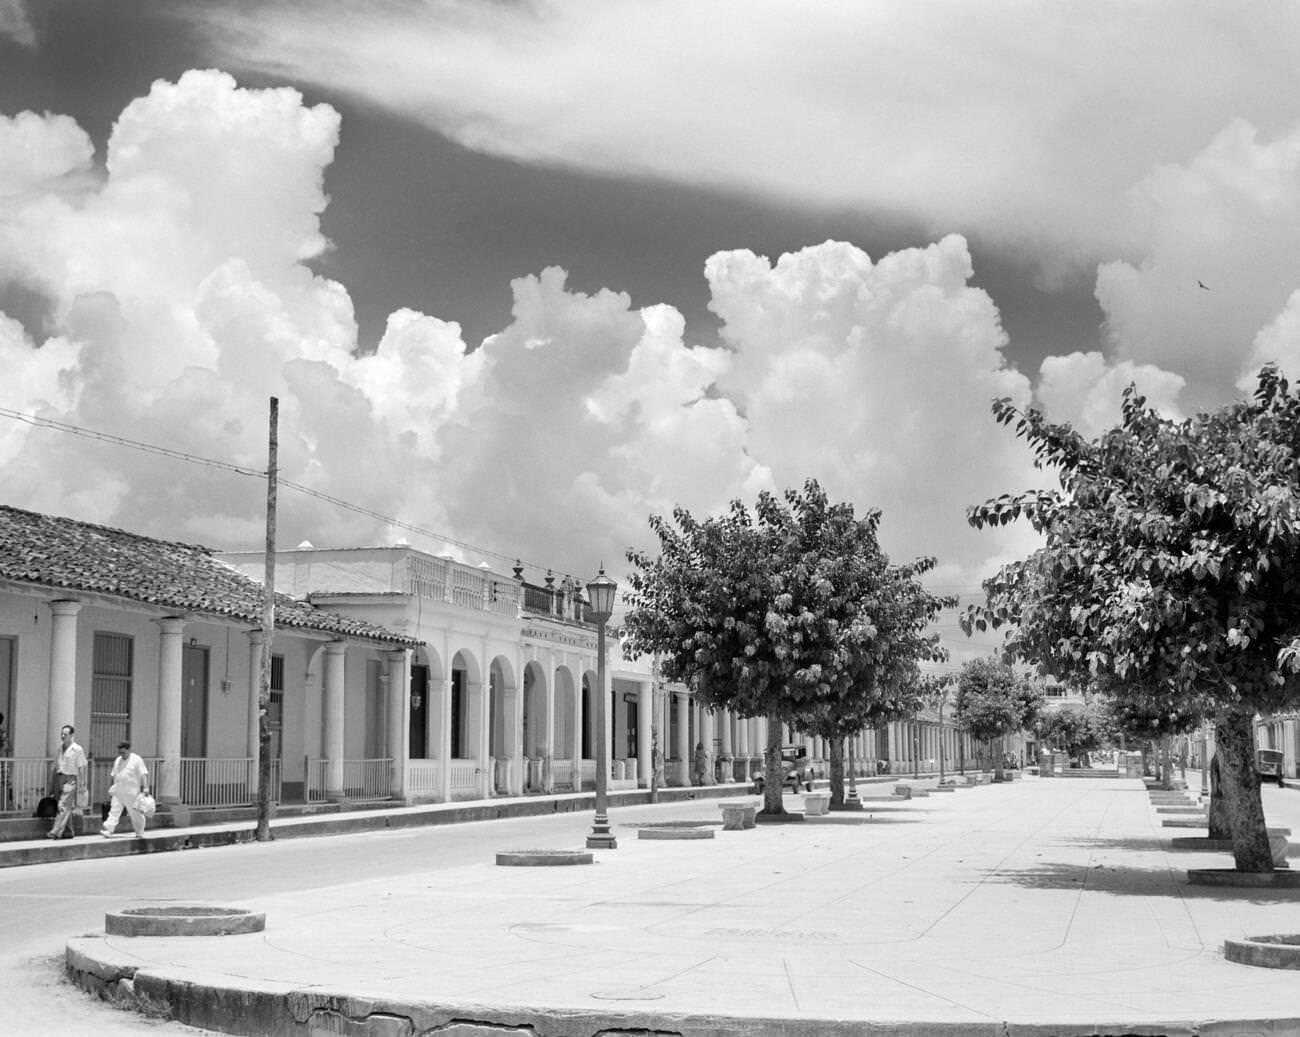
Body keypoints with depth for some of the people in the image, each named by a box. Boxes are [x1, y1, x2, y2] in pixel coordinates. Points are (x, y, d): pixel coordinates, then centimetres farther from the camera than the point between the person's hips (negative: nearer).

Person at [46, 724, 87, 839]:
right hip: (60, 780, 7)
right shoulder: (60, 750, 15)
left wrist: (82, 784, -12)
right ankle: (68, 831, 17)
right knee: (67, 808, 11)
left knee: (64, 806, -13)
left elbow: (81, 767, -7)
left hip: (71, 779, -7)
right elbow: (56, 767, 19)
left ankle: (56, 832, -19)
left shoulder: (77, 749, -5)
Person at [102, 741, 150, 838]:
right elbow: (114, 776, 21)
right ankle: (108, 830, -12)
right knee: (114, 811, -5)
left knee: (135, 813, 3)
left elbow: (144, 774, -8)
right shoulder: (117, 760, 13)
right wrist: (111, 789, 18)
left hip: (132, 793, -5)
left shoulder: (136, 760, -5)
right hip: (118, 792, 5)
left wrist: (145, 788, -15)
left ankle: (140, 833, 16)